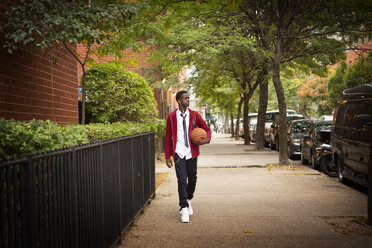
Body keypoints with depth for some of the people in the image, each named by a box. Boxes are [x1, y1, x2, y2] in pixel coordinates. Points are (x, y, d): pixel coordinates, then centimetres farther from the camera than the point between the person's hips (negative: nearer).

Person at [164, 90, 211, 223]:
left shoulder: (194, 115, 3)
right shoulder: (171, 117, 1)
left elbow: (207, 129, 12)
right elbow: (168, 138, 5)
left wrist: (207, 139, -11)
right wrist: (167, 156, 3)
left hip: (192, 153, 2)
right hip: (179, 153, -2)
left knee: (192, 179, 10)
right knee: (182, 181, -8)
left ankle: (189, 200, 37)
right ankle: (184, 209, -1)